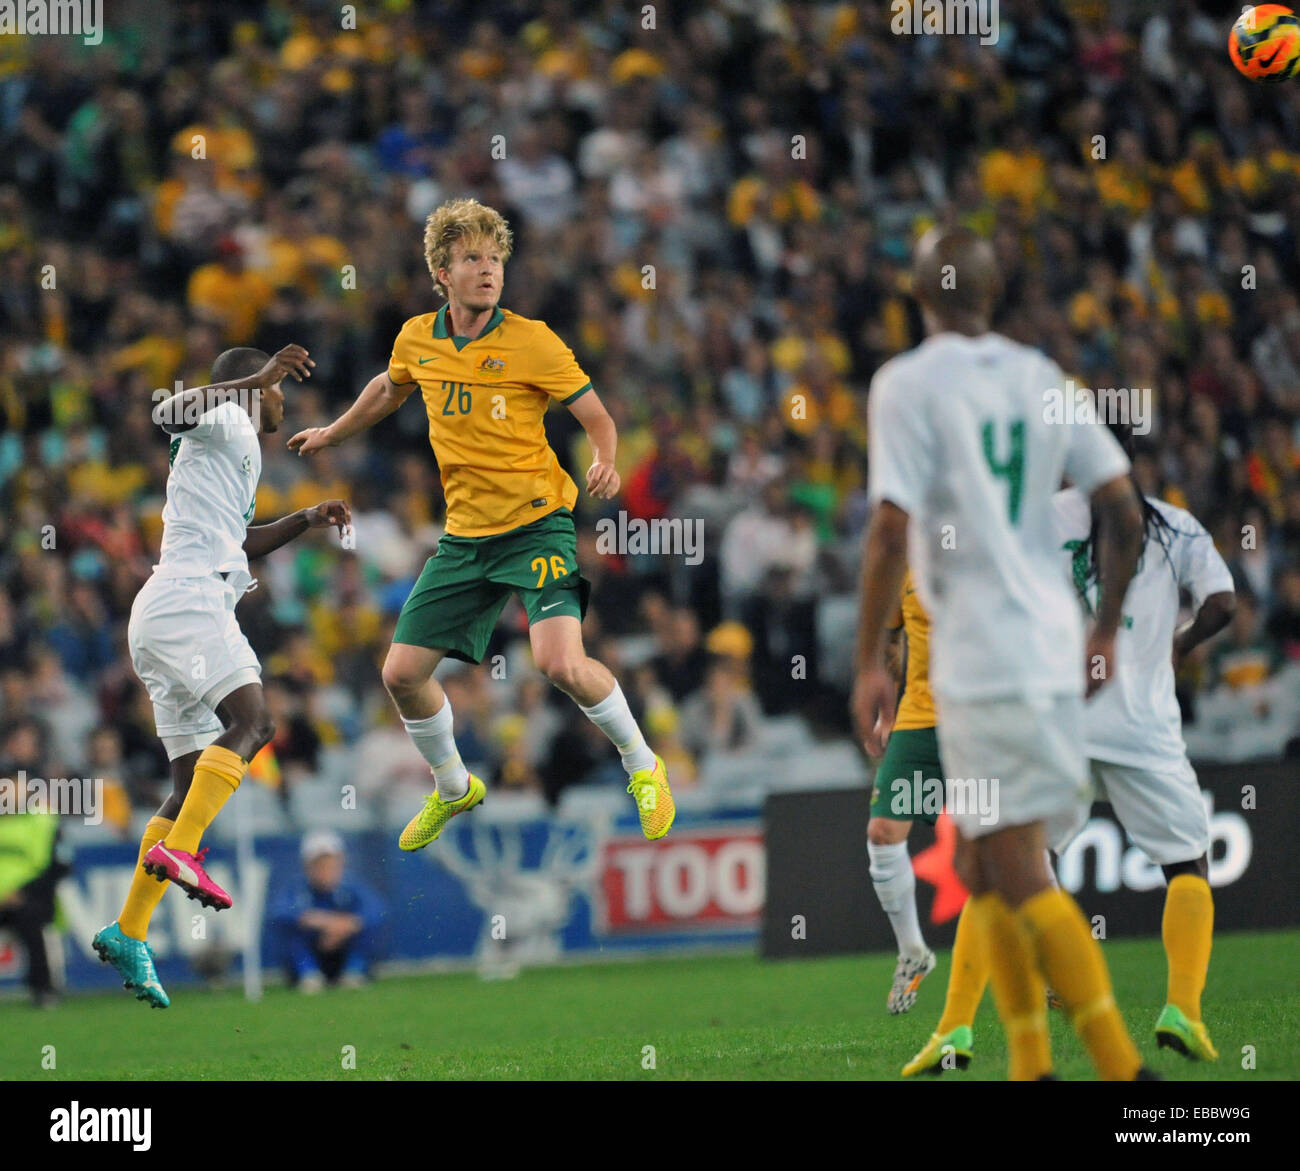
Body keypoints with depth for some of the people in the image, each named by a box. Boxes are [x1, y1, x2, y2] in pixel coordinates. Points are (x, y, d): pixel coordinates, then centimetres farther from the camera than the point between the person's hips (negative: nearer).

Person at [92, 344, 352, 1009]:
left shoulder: (237, 452, 32)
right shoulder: (225, 422, 4)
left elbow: (237, 543, 45)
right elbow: (168, 413, -18)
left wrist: (305, 521, 35)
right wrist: (254, 380, -20)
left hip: (160, 623, 10)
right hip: (187, 603, -10)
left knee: (193, 783, 6)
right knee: (251, 719, -26)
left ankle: (128, 935, 0)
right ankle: (179, 850, -40)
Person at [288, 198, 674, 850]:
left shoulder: (531, 341, -12)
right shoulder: (417, 340, 2)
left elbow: (598, 418, -6)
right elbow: (389, 389, 26)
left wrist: (605, 465, -26)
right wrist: (333, 433, 36)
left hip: (537, 526, -5)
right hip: (465, 537, 5)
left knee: (560, 662, -25)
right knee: (402, 674, 3)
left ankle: (642, 766, 1)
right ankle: (453, 789, 30)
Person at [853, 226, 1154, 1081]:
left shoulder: (907, 384, -7)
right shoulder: (1041, 378, 11)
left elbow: (891, 534, -13)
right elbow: (1125, 513, 8)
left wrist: (871, 664, -8)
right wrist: (1106, 632, 18)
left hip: (980, 659, -7)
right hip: (1053, 648, 7)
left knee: (1023, 881, -7)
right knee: (982, 868, 18)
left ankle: (1124, 1066, -15)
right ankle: (1032, 1066, 16)